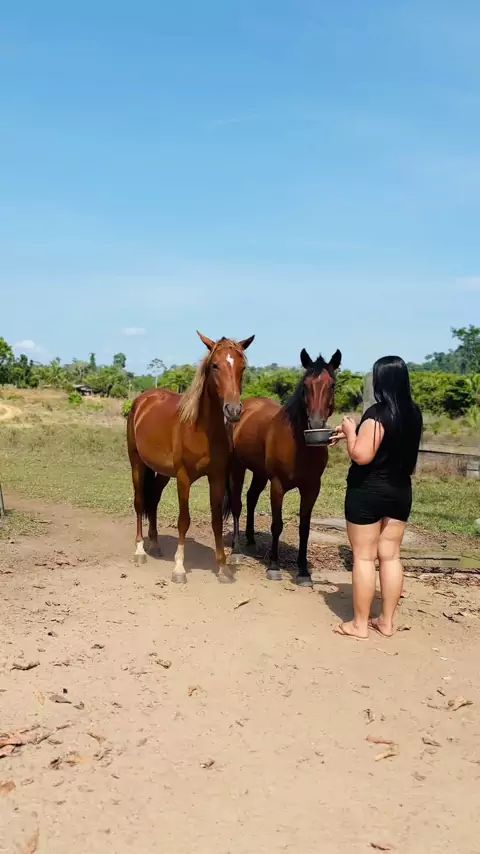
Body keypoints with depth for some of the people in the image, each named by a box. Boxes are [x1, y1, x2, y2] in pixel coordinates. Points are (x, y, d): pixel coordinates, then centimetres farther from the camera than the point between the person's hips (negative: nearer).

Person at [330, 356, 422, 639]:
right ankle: (387, 622, 20)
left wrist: (350, 431, -7)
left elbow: (361, 455, -23)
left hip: (367, 492, -7)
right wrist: (357, 434, 16)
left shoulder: (377, 414, -19)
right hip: (400, 492, 7)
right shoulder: (413, 413, 5)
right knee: (391, 556, 12)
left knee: (364, 557, 2)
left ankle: (360, 624, 10)